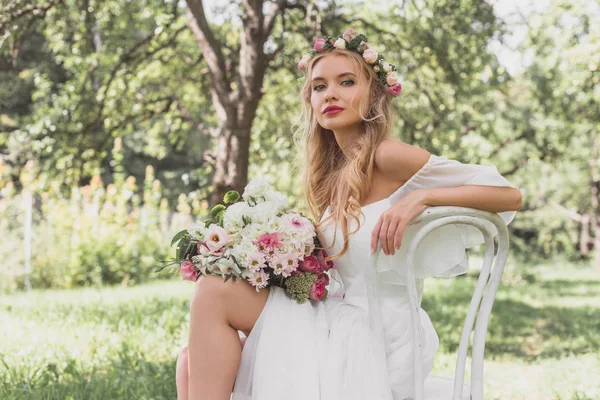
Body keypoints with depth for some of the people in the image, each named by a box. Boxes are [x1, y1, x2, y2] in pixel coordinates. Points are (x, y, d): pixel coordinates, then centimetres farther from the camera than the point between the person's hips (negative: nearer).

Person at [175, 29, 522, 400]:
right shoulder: (334, 172, 12)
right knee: (197, 362, -4)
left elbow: (510, 195, -12)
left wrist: (421, 197, -24)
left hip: (372, 338, -7)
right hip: (337, 325, 7)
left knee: (216, 290, -13)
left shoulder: (389, 157, -12)